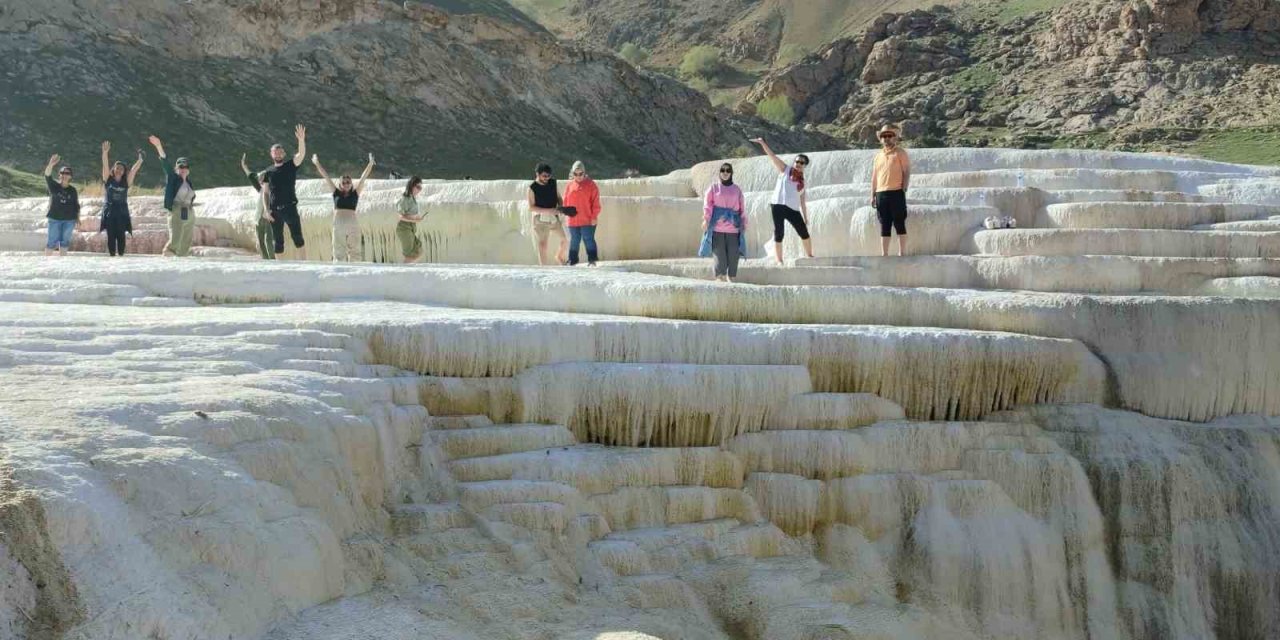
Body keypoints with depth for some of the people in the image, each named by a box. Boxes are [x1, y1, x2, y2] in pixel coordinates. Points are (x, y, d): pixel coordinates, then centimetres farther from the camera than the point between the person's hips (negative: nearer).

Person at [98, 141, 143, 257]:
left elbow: (134, 169, 1)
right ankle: (111, 255, 2)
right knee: (111, 235, -1)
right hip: (109, 212, -1)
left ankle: (121, 255, -1)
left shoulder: (126, 182, 7)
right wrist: (105, 153, -16)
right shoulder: (108, 180, 5)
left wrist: (140, 158, -8)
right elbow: (105, 165, -5)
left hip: (122, 212, 1)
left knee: (121, 235, -3)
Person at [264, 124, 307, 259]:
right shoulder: (269, 172, 11)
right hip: (275, 210, 3)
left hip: (290, 208, -3)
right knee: (278, 242, 7)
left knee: (297, 237, -13)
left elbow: (301, 154, -14)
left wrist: (301, 140, -32)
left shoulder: (290, 165, 4)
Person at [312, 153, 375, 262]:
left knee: (354, 251, -2)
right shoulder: (336, 193, 11)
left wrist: (370, 164, -1)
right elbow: (326, 177, 12)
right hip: (338, 224, 1)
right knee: (339, 252, 1)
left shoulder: (355, 193, 9)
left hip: (353, 224, -1)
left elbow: (363, 178, 5)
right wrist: (317, 163, 13)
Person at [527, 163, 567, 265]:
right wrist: (548, 211, -21)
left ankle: (560, 257, 28)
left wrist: (560, 207, -8)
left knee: (566, 241, 1)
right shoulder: (533, 188, -10)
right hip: (540, 219, -4)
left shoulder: (553, 183, 3)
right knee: (542, 246, -2)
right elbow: (531, 207, -13)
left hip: (554, 218, 4)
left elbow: (559, 197, 14)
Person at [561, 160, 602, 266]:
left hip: (587, 220, -4)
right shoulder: (570, 185, 8)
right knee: (574, 241, 12)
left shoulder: (590, 184, -3)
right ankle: (572, 260, 20)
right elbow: (565, 201, 12)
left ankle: (592, 260, 6)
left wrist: (594, 216, -9)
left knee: (588, 239, -1)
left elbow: (595, 202, -5)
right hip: (573, 220, 4)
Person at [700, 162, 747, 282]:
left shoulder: (737, 190, 16)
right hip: (717, 228, -2)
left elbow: (742, 208, 15)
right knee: (720, 254, -8)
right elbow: (707, 205, 2)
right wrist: (706, 219, -12)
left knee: (733, 254, -4)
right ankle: (719, 278, -2)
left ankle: (731, 279, 5)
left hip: (733, 228, 2)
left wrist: (744, 224, 8)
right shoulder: (713, 188, 11)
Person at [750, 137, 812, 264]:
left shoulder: (802, 181, 17)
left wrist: (805, 218, 12)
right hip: (778, 205, -4)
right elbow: (772, 156, 2)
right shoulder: (785, 169, 10)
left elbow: (802, 202, 17)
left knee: (804, 233, 7)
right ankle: (779, 261, 0)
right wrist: (763, 143, -9)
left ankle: (810, 257, 24)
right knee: (779, 234, -4)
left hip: (793, 209, 4)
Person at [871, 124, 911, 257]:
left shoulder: (900, 152, 4)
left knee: (899, 224, -4)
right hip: (881, 193, 5)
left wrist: (904, 189, -11)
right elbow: (874, 177, 19)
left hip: (896, 192, -5)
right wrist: (873, 195, 13)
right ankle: (884, 254, 7)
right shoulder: (878, 156, 18)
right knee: (884, 226, 5)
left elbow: (907, 172, -2)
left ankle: (902, 253, -2)